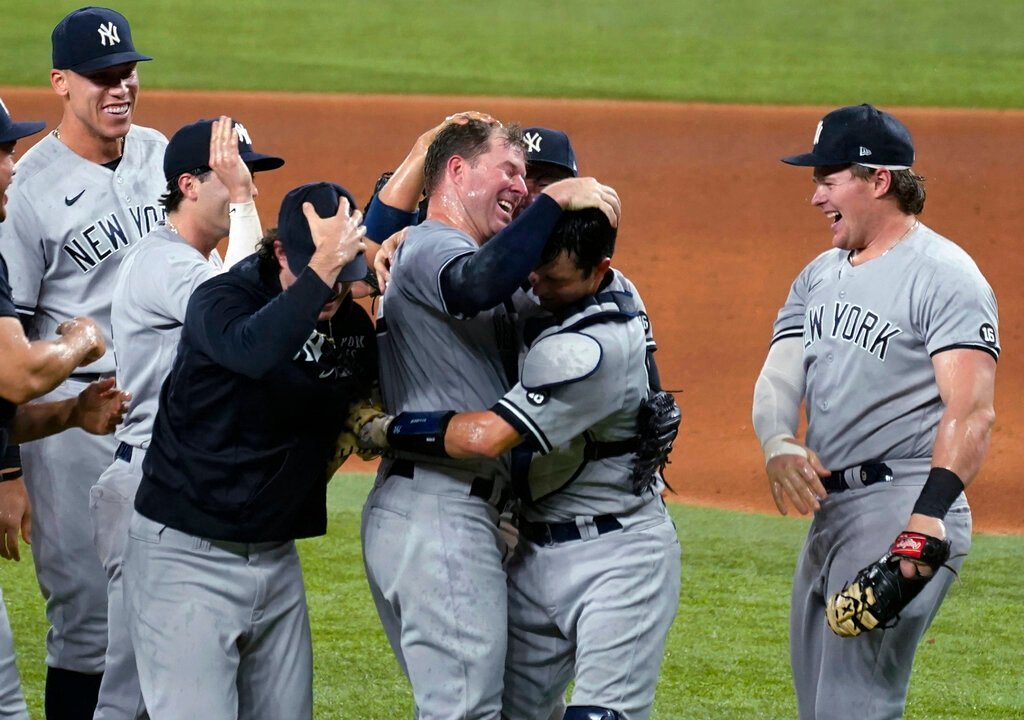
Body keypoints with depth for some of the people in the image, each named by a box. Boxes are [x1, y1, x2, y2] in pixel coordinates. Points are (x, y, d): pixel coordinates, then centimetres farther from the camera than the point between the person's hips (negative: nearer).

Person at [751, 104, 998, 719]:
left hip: (902, 506, -9)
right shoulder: (820, 275, 17)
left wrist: (929, 515, -34)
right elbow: (780, 374, 10)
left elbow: (971, 411, -20)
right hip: (829, 507, 9)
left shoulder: (944, 274, -10)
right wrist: (779, 444, -15)